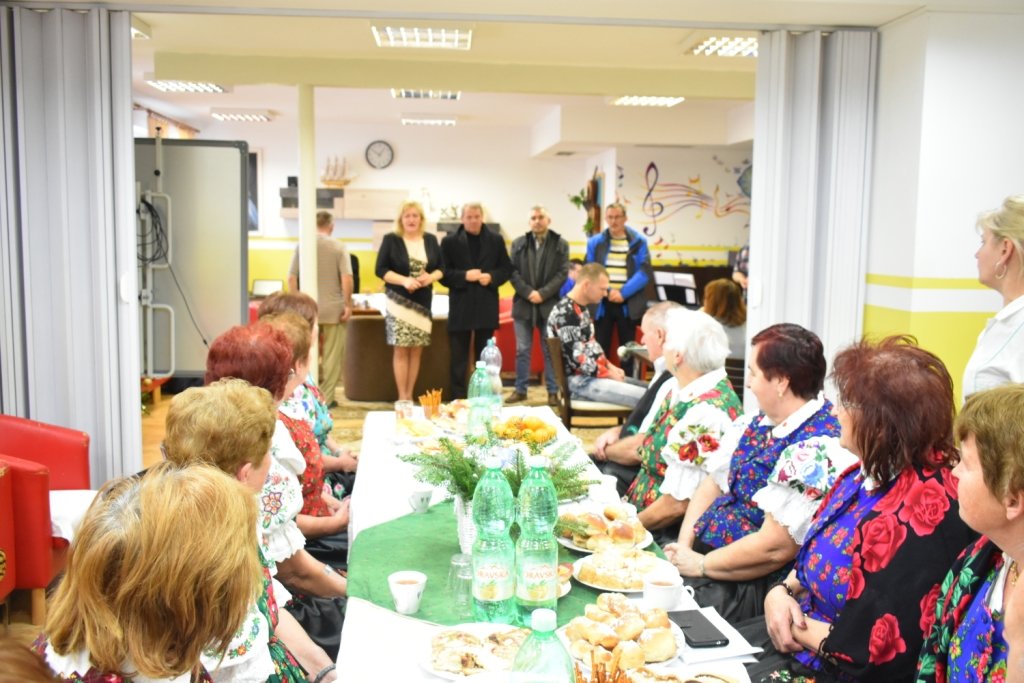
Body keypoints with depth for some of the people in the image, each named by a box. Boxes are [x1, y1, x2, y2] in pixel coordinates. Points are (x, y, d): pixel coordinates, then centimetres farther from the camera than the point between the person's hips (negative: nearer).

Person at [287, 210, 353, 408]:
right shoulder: (339, 247, -5)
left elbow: (291, 278, 2)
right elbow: (347, 278, -12)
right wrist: (348, 304, -4)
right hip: (333, 309, -3)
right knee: (332, 355, 5)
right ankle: (326, 397, 6)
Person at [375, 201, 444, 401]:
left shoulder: (431, 240, 9)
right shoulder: (391, 240, -2)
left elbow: (441, 268, 11)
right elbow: (380, 269, -6)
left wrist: (431, 277, -11)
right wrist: (404, 280, -19)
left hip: (423, 302, 4)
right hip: (399, 302, -4)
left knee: (417, 350, 5)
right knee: (401, 350, -5)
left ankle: (409, 395, 14)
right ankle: (402, 397, 2)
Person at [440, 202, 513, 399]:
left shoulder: (496, 240, 5)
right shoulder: (449, 241, -1)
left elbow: (507, 269, 7)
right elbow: (443, 273, -3)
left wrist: (491, 277, -12)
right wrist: (464, 276, -19)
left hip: (486, 306, 2)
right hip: (461, 307, -2)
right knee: (459, 358, 4)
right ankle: (458, 397, 12)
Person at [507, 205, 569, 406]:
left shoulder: (561, 244, 4)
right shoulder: (518, 243, 8)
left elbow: (563, 273, -4)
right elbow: (513, 271, 1)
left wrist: (543, 293, -14)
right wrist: (528, 292, -13)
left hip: (550, 305, -1)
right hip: (523, 304, 2)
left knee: (550, 351, 4)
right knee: (522, 350, 6)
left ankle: (553, 391, 10)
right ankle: (520, 389, 15)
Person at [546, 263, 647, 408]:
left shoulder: (581, 309, 13)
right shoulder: (565, 313, -19)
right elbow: (576, 358, -23)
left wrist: (610, 366, 6)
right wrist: (609, 374, -14)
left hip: (594, 373, 10)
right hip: (580, 380, -10)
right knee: (647, 398, -22)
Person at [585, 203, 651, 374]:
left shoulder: (638, 242, 1)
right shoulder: (595, 242, 5)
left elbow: (644, 272, -5)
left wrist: (623, 292, -14)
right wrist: (607, 291, -10)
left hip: (628, 304, -1)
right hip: (602, 303, 1)